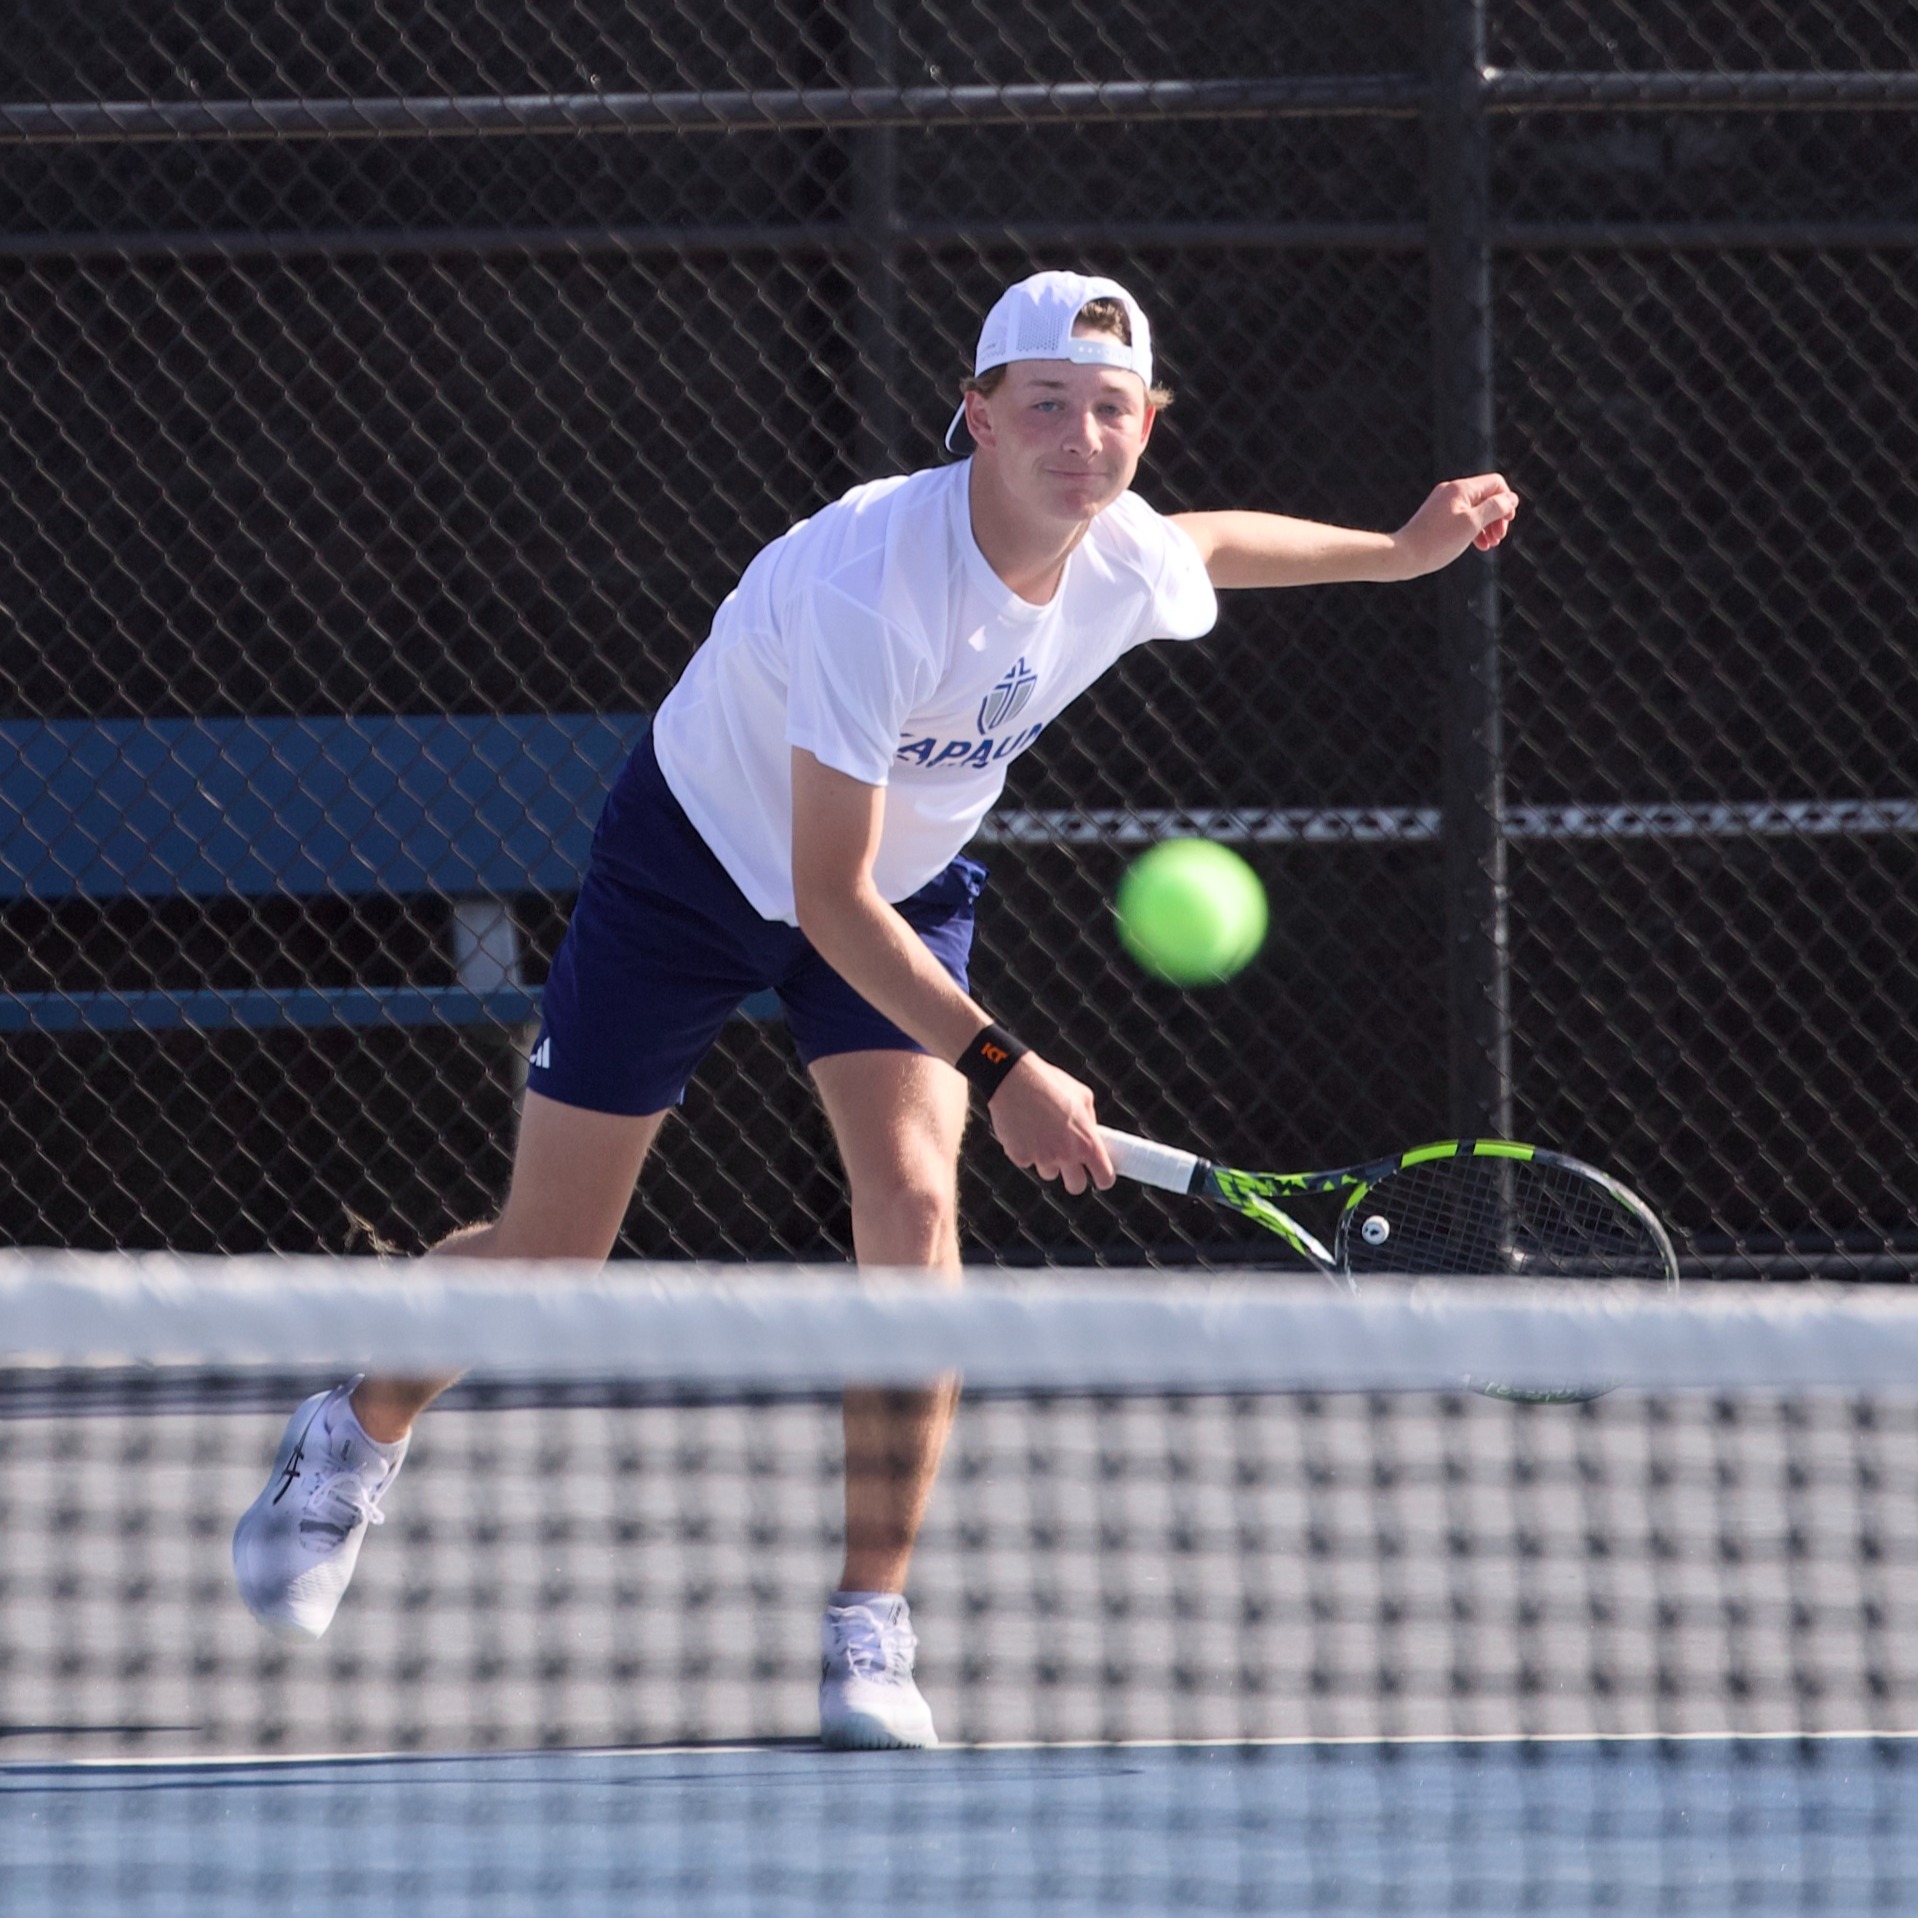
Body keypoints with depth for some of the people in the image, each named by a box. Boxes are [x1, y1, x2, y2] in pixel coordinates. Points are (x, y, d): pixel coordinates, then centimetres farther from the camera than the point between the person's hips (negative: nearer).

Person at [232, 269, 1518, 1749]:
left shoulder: (1129, 559, -18)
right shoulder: (870, 580, -38)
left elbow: (1213, 543, 14)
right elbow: (831, 902, -35)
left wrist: (1402, 551, 9)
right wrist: (1000, 1068, -38)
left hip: (908, 886, 4)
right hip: (703, 862, -4)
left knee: (914, 1204, -19)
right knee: (547, 1253, 1)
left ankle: (869, 1631, -12)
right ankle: (356, 1439, 34)